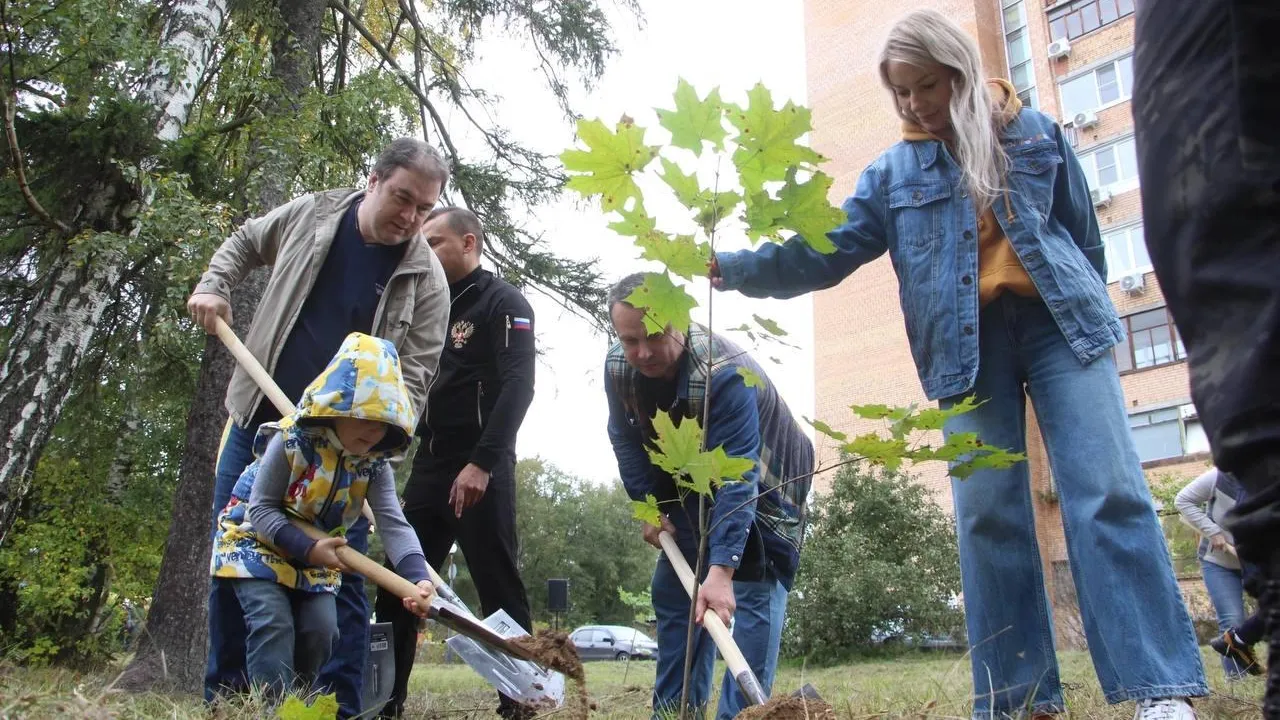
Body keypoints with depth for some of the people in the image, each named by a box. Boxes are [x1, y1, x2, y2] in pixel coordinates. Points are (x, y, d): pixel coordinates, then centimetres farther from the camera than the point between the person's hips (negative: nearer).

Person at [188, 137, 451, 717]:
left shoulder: (426, 279, -8)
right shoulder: (311, 215, 0)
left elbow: (414, 373, -11)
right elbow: (245, 243, 21)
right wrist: (212, 287, 3)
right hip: (257, 423, 3)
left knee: (340, 574, -5)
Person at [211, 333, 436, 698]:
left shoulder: (375, 465, -14)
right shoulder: (291, 441, -26)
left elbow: (393, 524, -24)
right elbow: (261, 510, -22)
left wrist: (418, 576, -42)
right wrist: (308, 549, -34)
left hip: (318, 551, 5)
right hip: (255, 539, -4)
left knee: (322, 628, -4)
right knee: (274, 625, -19)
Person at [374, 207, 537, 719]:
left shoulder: (503, 302, -3)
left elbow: (518, 386, -16)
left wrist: (482, 463, -24)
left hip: (480, 469, -8)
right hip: (429, 466, 8)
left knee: (499, 590, -4)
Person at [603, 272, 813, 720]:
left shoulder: (726, 373, -39)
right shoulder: (618, 367, -20)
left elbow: (738, 477, -44)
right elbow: (626, 441, -4)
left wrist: (722, 570, -51)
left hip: (765, 485, -6)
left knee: (754, 591, -17)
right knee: (673, 591, 6)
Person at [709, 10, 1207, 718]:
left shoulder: (1035, 133, 10)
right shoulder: (892, 173, 10)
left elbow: (1084, 233, 15)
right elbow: (824, 252, 3)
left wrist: (1088, 313, 15)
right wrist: (736, 268, -8)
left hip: (1057, 321, 0)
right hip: (965, 347, 1)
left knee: (1108, 493, -10)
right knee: (987, 516, -2)